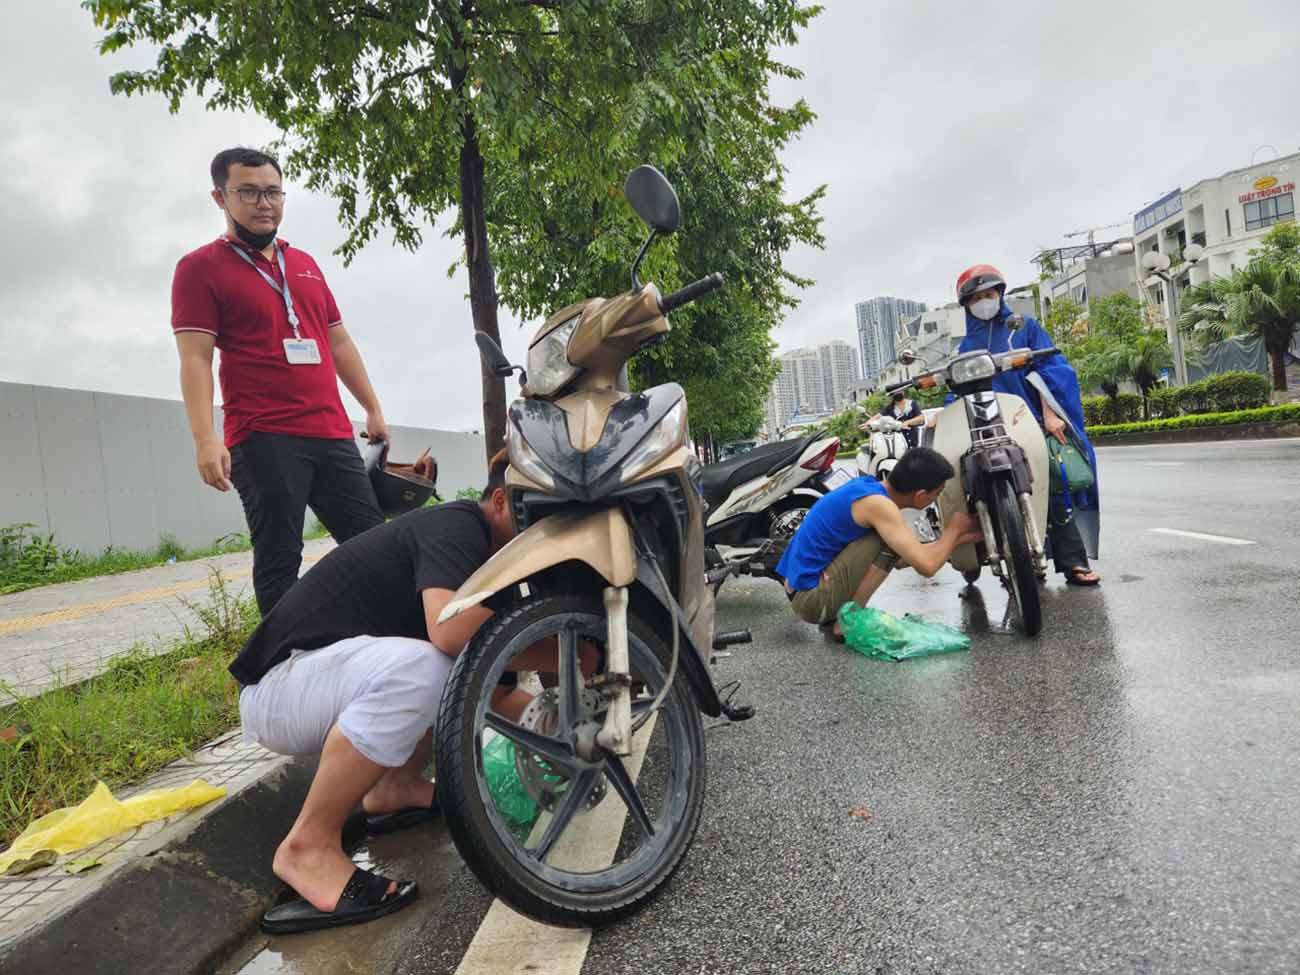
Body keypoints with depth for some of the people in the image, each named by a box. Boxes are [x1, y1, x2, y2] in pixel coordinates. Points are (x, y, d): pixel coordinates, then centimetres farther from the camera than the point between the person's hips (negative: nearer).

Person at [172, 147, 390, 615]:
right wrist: (205, 440, -17)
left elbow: (339, 342, 23)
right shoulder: (200, 268, 4)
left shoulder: (305, 264, 21)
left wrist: (373, 409, 19)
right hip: (264, 441, -5)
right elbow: (194, 359, -5)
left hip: (333, 435, 6)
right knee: (279, 562, -4)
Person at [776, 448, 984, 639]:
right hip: (811, 598, -9)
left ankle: (832, 617, 12)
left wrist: (961, 537, 20)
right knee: (889, 542, -15)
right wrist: (954, 529, -4)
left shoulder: (868, 486, 8)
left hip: (801, 588, 10)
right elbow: (926, 565, -23)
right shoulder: (877, 503, -20)